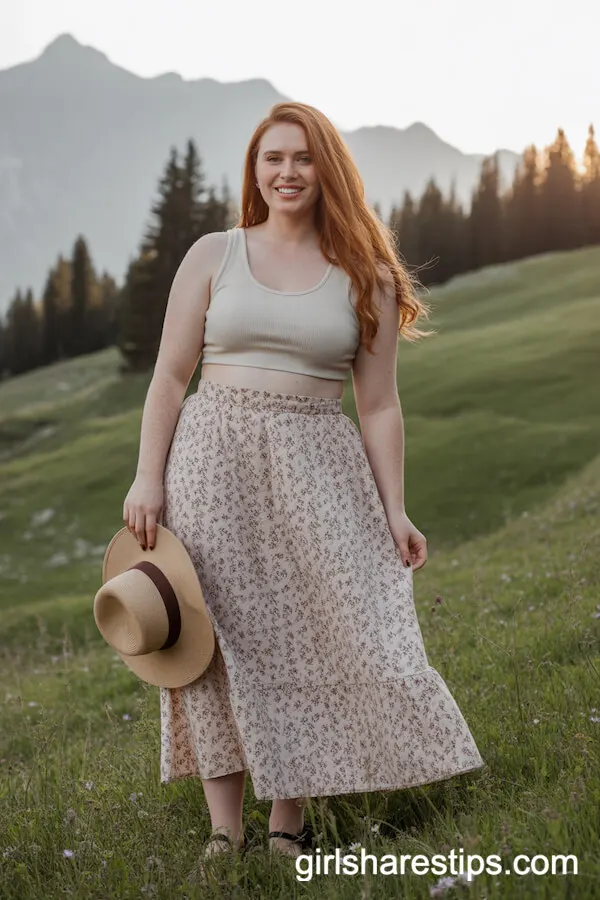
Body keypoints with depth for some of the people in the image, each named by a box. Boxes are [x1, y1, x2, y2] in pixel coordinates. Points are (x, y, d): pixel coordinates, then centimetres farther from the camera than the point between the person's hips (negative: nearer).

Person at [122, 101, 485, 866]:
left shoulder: (367, 278, 7)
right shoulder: (212, 256, 7)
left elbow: (378, 406, 6)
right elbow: (170, 376, 5)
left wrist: (394, 511, 1)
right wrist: (148, 475, -4)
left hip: (315, 467, 0)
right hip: (214, 458, 0)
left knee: (312, 638, -3)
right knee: (220, 639, -2)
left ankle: (287, 828, 8)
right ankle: (225, 831, 5)